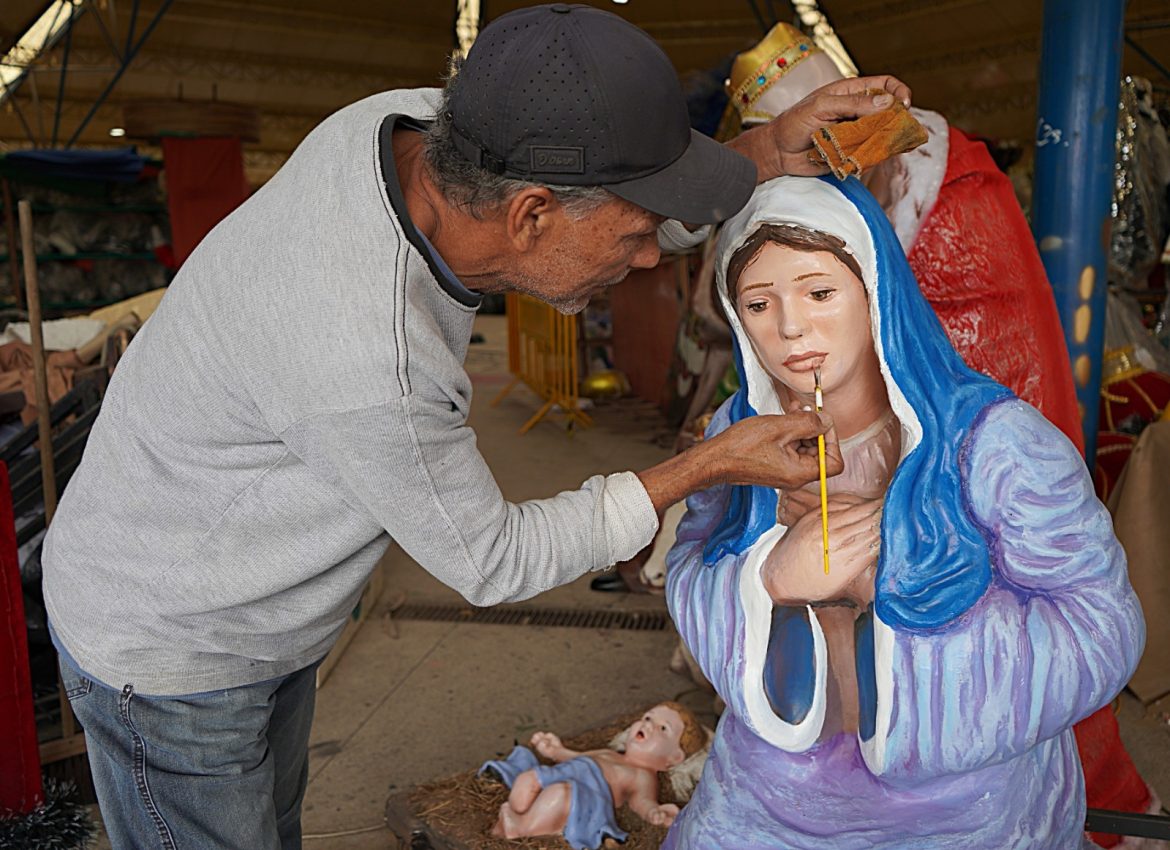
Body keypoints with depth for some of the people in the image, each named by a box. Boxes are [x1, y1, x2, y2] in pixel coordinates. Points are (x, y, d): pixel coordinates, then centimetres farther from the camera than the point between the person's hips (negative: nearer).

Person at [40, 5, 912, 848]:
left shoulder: (420, 126, -19)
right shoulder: (367, 364, -42)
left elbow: (613, 205, 0)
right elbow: (491, 561, -23)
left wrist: (770, 152, -14)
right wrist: (715, 463, -19)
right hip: (167, 654, -7)